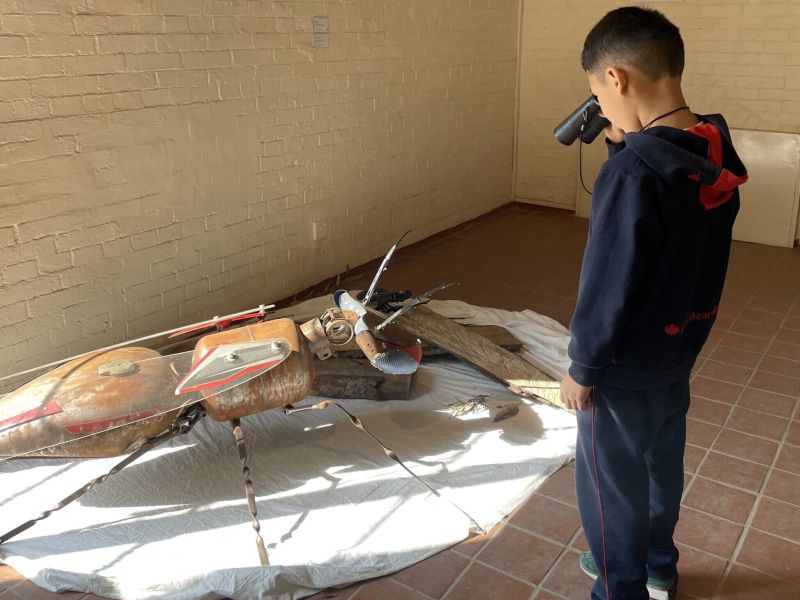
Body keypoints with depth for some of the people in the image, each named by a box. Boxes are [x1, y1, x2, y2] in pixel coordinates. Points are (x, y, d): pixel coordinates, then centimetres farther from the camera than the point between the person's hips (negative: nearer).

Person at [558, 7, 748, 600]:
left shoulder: (632, 172, -29)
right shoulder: (717, 154, -3)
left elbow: (607, 289, -25)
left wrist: (582, 367, -12)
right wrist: (629, 148, -2)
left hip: (627, 366, -8)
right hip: (680, 350, 8)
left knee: (611, 485, 11)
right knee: (661, 462, 25)